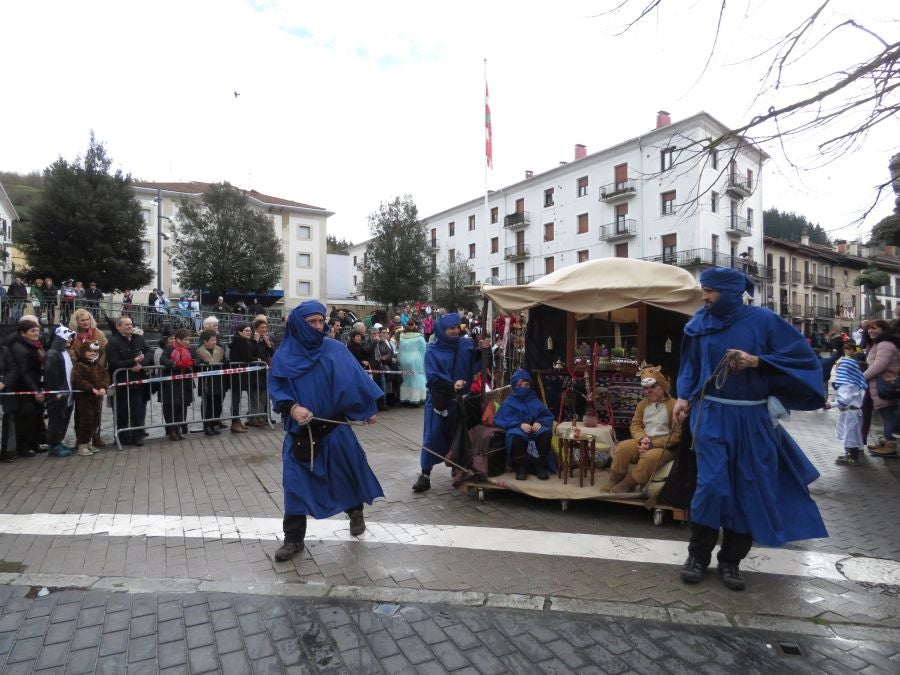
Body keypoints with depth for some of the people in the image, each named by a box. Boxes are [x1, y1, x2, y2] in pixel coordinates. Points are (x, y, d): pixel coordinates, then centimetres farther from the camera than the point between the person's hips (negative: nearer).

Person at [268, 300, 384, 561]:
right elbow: (276, 389, -3)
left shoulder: (335, 349, -3)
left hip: (334, 426, 0)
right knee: (296, 482, 2)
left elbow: (354, 379, 0)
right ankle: (293, 539, 17)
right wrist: (292, 407, -21)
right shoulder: (284, 355, -3)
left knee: (348, 470, 12)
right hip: (300, 430, 0)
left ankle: (355, 512, 42)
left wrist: (368, 410, 1)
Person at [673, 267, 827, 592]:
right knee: (711, 484, -5)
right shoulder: (701, 323, 2)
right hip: (712, 415, 0)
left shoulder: (763, 320, -5)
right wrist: (684, 396, -1)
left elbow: (804, 358, -3)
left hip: (752, 419, 0)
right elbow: (691, 364, 11)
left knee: (749, 488, 6)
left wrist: (757, 361, -15)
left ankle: (731, 561, 22)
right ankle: (698, 554, 13)